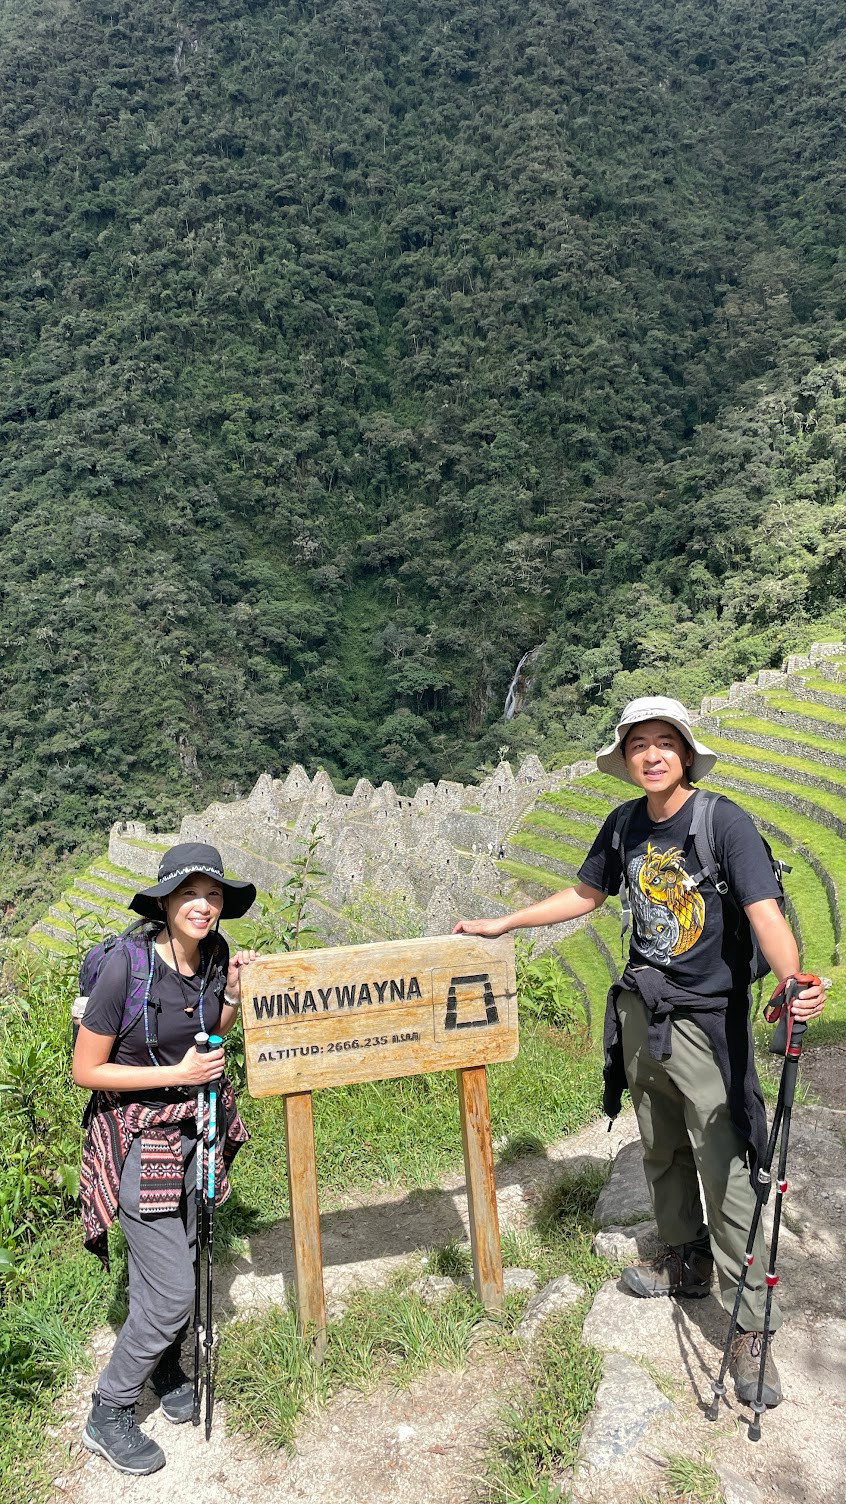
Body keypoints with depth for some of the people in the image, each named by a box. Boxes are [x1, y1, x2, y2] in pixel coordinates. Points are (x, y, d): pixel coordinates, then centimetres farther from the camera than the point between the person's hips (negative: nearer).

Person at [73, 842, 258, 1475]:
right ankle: (108, 1416, 22)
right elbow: (86, 1070, -17)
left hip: (194, 1130, 6)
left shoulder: (214, 958, -5)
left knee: (181, 1259, 21)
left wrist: (236, 990, -5)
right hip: (138, 1137, -6)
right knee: (170, 1293, -3)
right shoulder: (127, 966, -24)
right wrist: (178, 1074, -21)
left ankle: (166, 1368, 48)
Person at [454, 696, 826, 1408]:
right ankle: (685, 1261, 41)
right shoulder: (625, 825, 1)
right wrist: (503, 923, 14)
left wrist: (792, 980, -44)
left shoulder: (724, 820, -17)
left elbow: (764, 909, -26)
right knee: (661, 1152, 19)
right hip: (640, 1013, 6)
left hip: (707, 1021, -6)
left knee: (725, 1169, -4)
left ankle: (751, 1325, 11)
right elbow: (584, 895, 14)